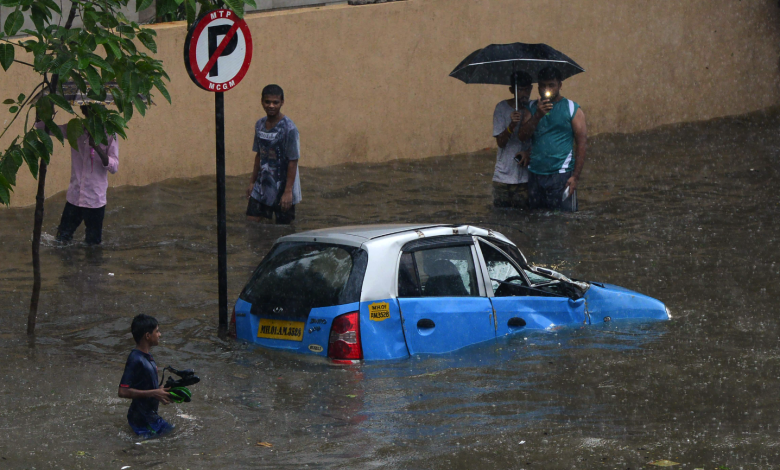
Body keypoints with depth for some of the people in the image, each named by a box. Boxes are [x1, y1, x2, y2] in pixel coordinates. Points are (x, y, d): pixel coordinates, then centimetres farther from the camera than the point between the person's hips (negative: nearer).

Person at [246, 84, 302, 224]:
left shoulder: (288, 128, -16)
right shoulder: (260, 125, 4)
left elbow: (293, 161, -16)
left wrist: (288, 191, -18)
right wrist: (252, 182, 14)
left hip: (282, 189, -6)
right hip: (262, 187, 6)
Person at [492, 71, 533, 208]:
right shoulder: (502, 108, -1)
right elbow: (500, 142, -5)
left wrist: (528, 152, -11)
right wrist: (512, 125, -24)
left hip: (525, 177, 0)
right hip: (503, 176, 0)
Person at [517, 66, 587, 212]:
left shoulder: (572, 109, 2)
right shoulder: (532, 107, 13)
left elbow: (582, 143, -2)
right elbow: (522, 135, 2)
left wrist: (576, 176, -9)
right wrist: (538, 115, -14)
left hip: (561, 174, -4)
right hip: (535, 176, 4)